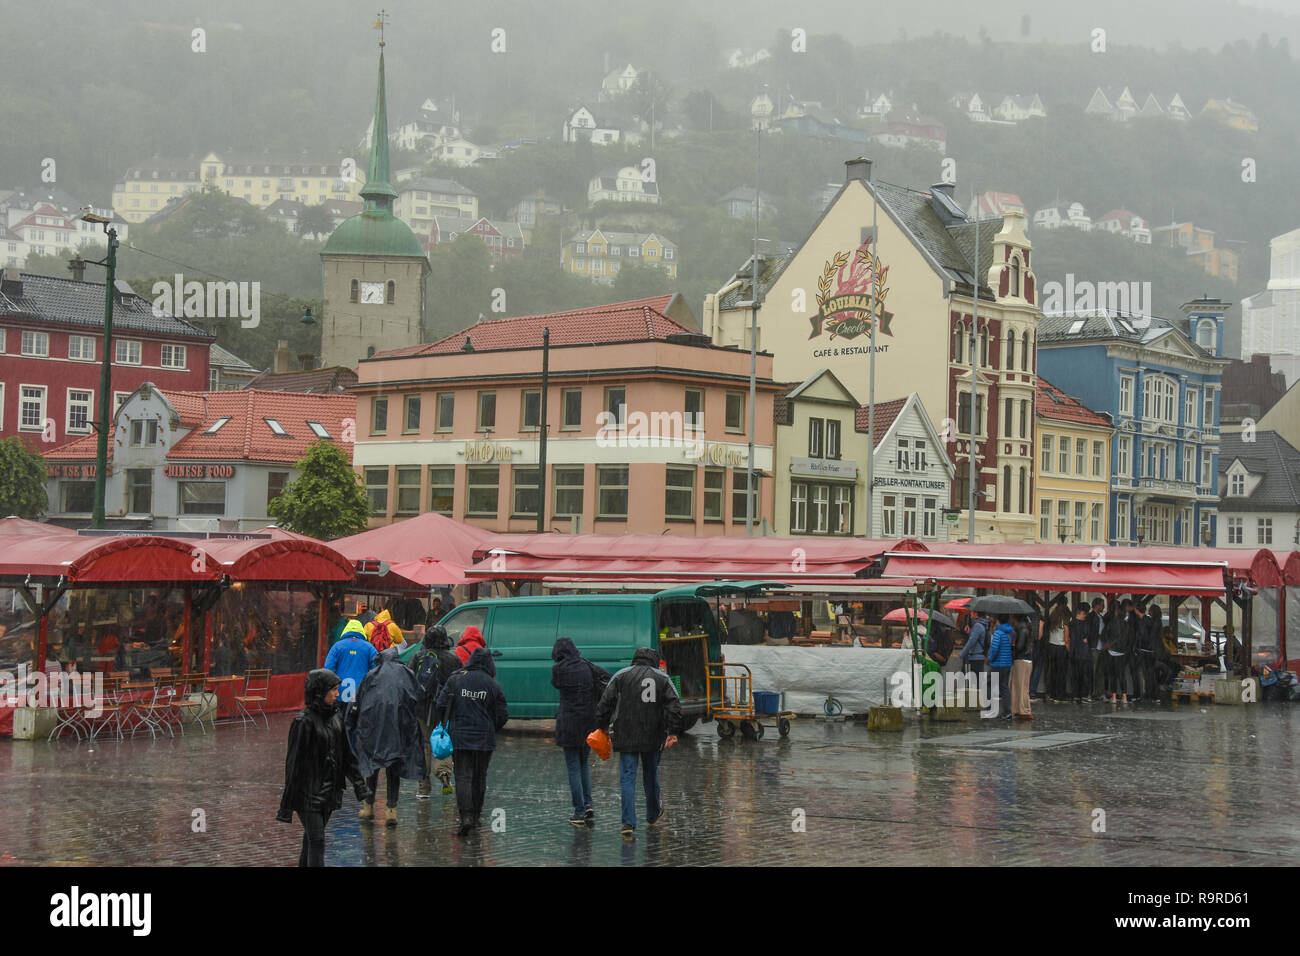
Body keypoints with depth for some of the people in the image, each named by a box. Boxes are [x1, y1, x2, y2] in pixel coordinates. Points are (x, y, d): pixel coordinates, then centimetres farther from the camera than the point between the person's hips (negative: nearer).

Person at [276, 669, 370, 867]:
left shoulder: (335, 716, 6)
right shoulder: (304, 721, -15)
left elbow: (347, 754, 15)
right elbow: (294, 761, -14)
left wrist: (358, 782, 11)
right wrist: (287, 804, -13)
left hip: (329, 790, 7)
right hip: (309, 792, -7)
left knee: (312, 838, 16)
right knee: (316, 841, -9)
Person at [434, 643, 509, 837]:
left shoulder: (455, 680, -2)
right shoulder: (493, 685, -2)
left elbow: (441, 705, -3)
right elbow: (503, 715, 0)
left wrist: (445, 726, 13)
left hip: (458, 737, -1)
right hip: (484, 740, 1)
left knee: (463, 777, -3)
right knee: (479, 777, 15)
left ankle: (466, 816, -18)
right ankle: (476, 815, 24)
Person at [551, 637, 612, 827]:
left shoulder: (558, 669, -8)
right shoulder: (586, 665, 2)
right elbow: (607, 677, 1)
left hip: (569, 722, -4)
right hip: (589, 722, 4)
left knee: (573, 767, 2)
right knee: (584, 763, 21)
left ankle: (579, 812, 1)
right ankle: (588, 803, 12)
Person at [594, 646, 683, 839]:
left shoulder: (620, 676, 3)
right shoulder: (662, 678, 6)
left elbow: (605, 703, -1)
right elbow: (674, 707, -4)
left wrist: (603, 726, 8)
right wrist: (673, 732, -5)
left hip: (626, 737, -1)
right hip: (653, 738, 1)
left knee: (628, 778, -2)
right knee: (651, 776, 19)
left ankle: (629, 824, -13)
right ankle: (653, 816, 36)